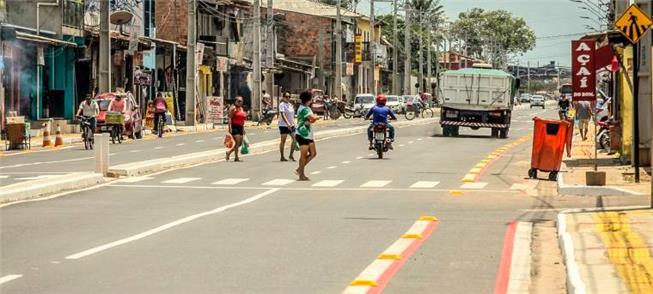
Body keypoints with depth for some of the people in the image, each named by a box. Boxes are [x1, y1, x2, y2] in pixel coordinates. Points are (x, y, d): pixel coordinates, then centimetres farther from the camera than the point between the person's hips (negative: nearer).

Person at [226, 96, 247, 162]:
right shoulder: (233, 108, -7)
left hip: (240, 127, 8)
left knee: (240, 143, 8)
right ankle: (236, 158, -6)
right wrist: (230, 128, -22)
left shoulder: (242, 109, 18)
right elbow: (230, 118, -14)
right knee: (238, 142, -13)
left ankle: (229, 152, 24)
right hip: (234, 127, -8)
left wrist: (243, 128, 22)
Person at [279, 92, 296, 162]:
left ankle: (291, 155, 10)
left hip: (291, 125, 7)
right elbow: (283, 115, -22)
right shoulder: (282, 104, -10)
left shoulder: (290, 105, 14)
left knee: (294, 139, 0)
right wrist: (287, 123, -33)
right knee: (283, 140, -1)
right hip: (283, 125, -7)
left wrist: (293, 123, 17)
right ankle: (282, 157, 6)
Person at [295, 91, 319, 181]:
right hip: (303, 135, -10)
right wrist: (317, 117, -4)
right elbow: (313, 118, -27)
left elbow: (313, 119, 8)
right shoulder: (303, 109, -17)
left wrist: (309, 121, -15)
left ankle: (299, 169, 18)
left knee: (313, 153, 11)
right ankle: (302, 175, 4)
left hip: (308, 134, 10)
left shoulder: (307, 108, 14)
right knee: (304, 155, -4)